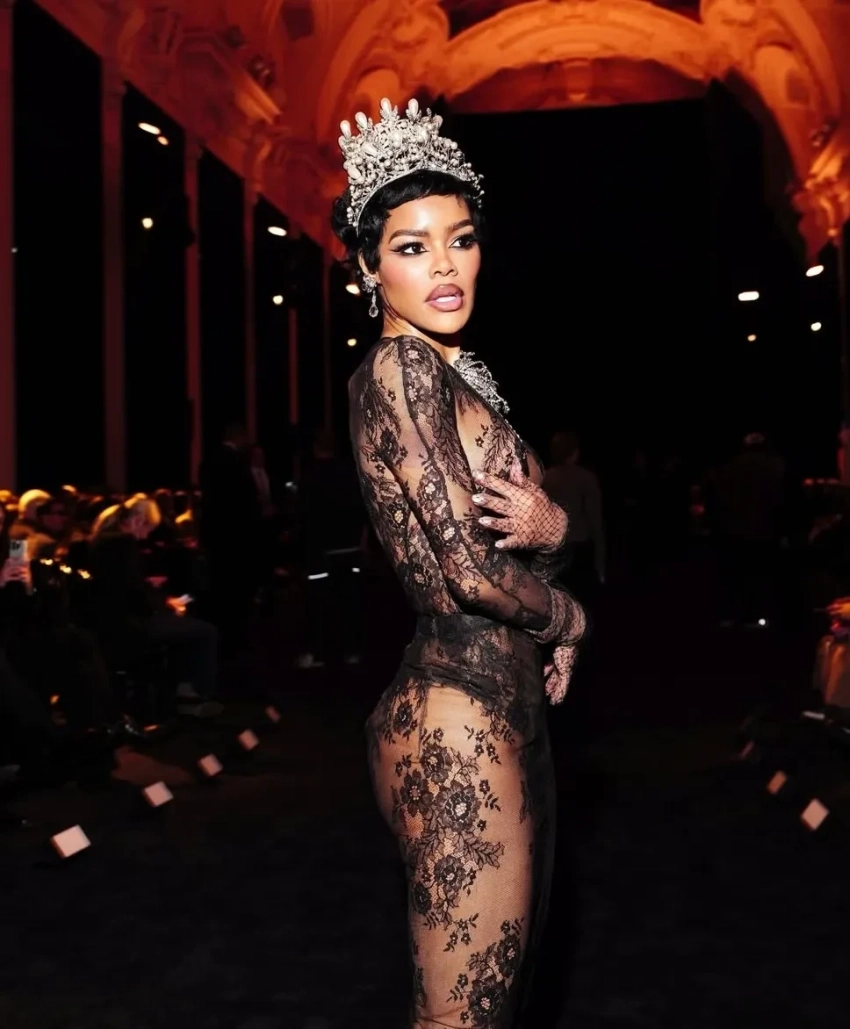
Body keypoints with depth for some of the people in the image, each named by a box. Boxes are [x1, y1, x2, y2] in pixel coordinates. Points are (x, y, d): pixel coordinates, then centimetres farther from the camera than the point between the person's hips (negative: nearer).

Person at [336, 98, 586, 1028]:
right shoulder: (398, 366, -12)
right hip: (459, 718, -10)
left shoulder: (455, 374, 15)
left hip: (507, 710, 10)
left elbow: (512, 532, 18)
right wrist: (568, 616, 0)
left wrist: (548, 524, -5)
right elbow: (470, 571, -19)